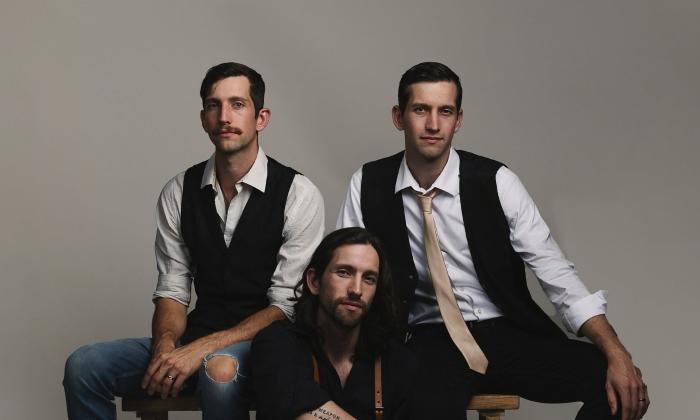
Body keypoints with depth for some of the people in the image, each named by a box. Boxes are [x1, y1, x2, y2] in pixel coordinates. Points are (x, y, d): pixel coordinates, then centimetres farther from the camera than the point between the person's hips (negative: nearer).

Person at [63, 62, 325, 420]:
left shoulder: (297, 194, -9)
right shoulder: (178, 192, 6)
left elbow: (286, 305, -12)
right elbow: (172, 290, 7)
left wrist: (202, 348, -21)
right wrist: (165, 344, -16)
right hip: (198, 338, 5)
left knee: (220, 368, -38)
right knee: (83, 366, -14)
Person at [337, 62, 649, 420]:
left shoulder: (496, 182, -4)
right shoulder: (368, 185, 0)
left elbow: (556, 273, -6)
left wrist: (617, 354, -18)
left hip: (507, 336, 2)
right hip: (429, 342, -2)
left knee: (618, 388, -21)